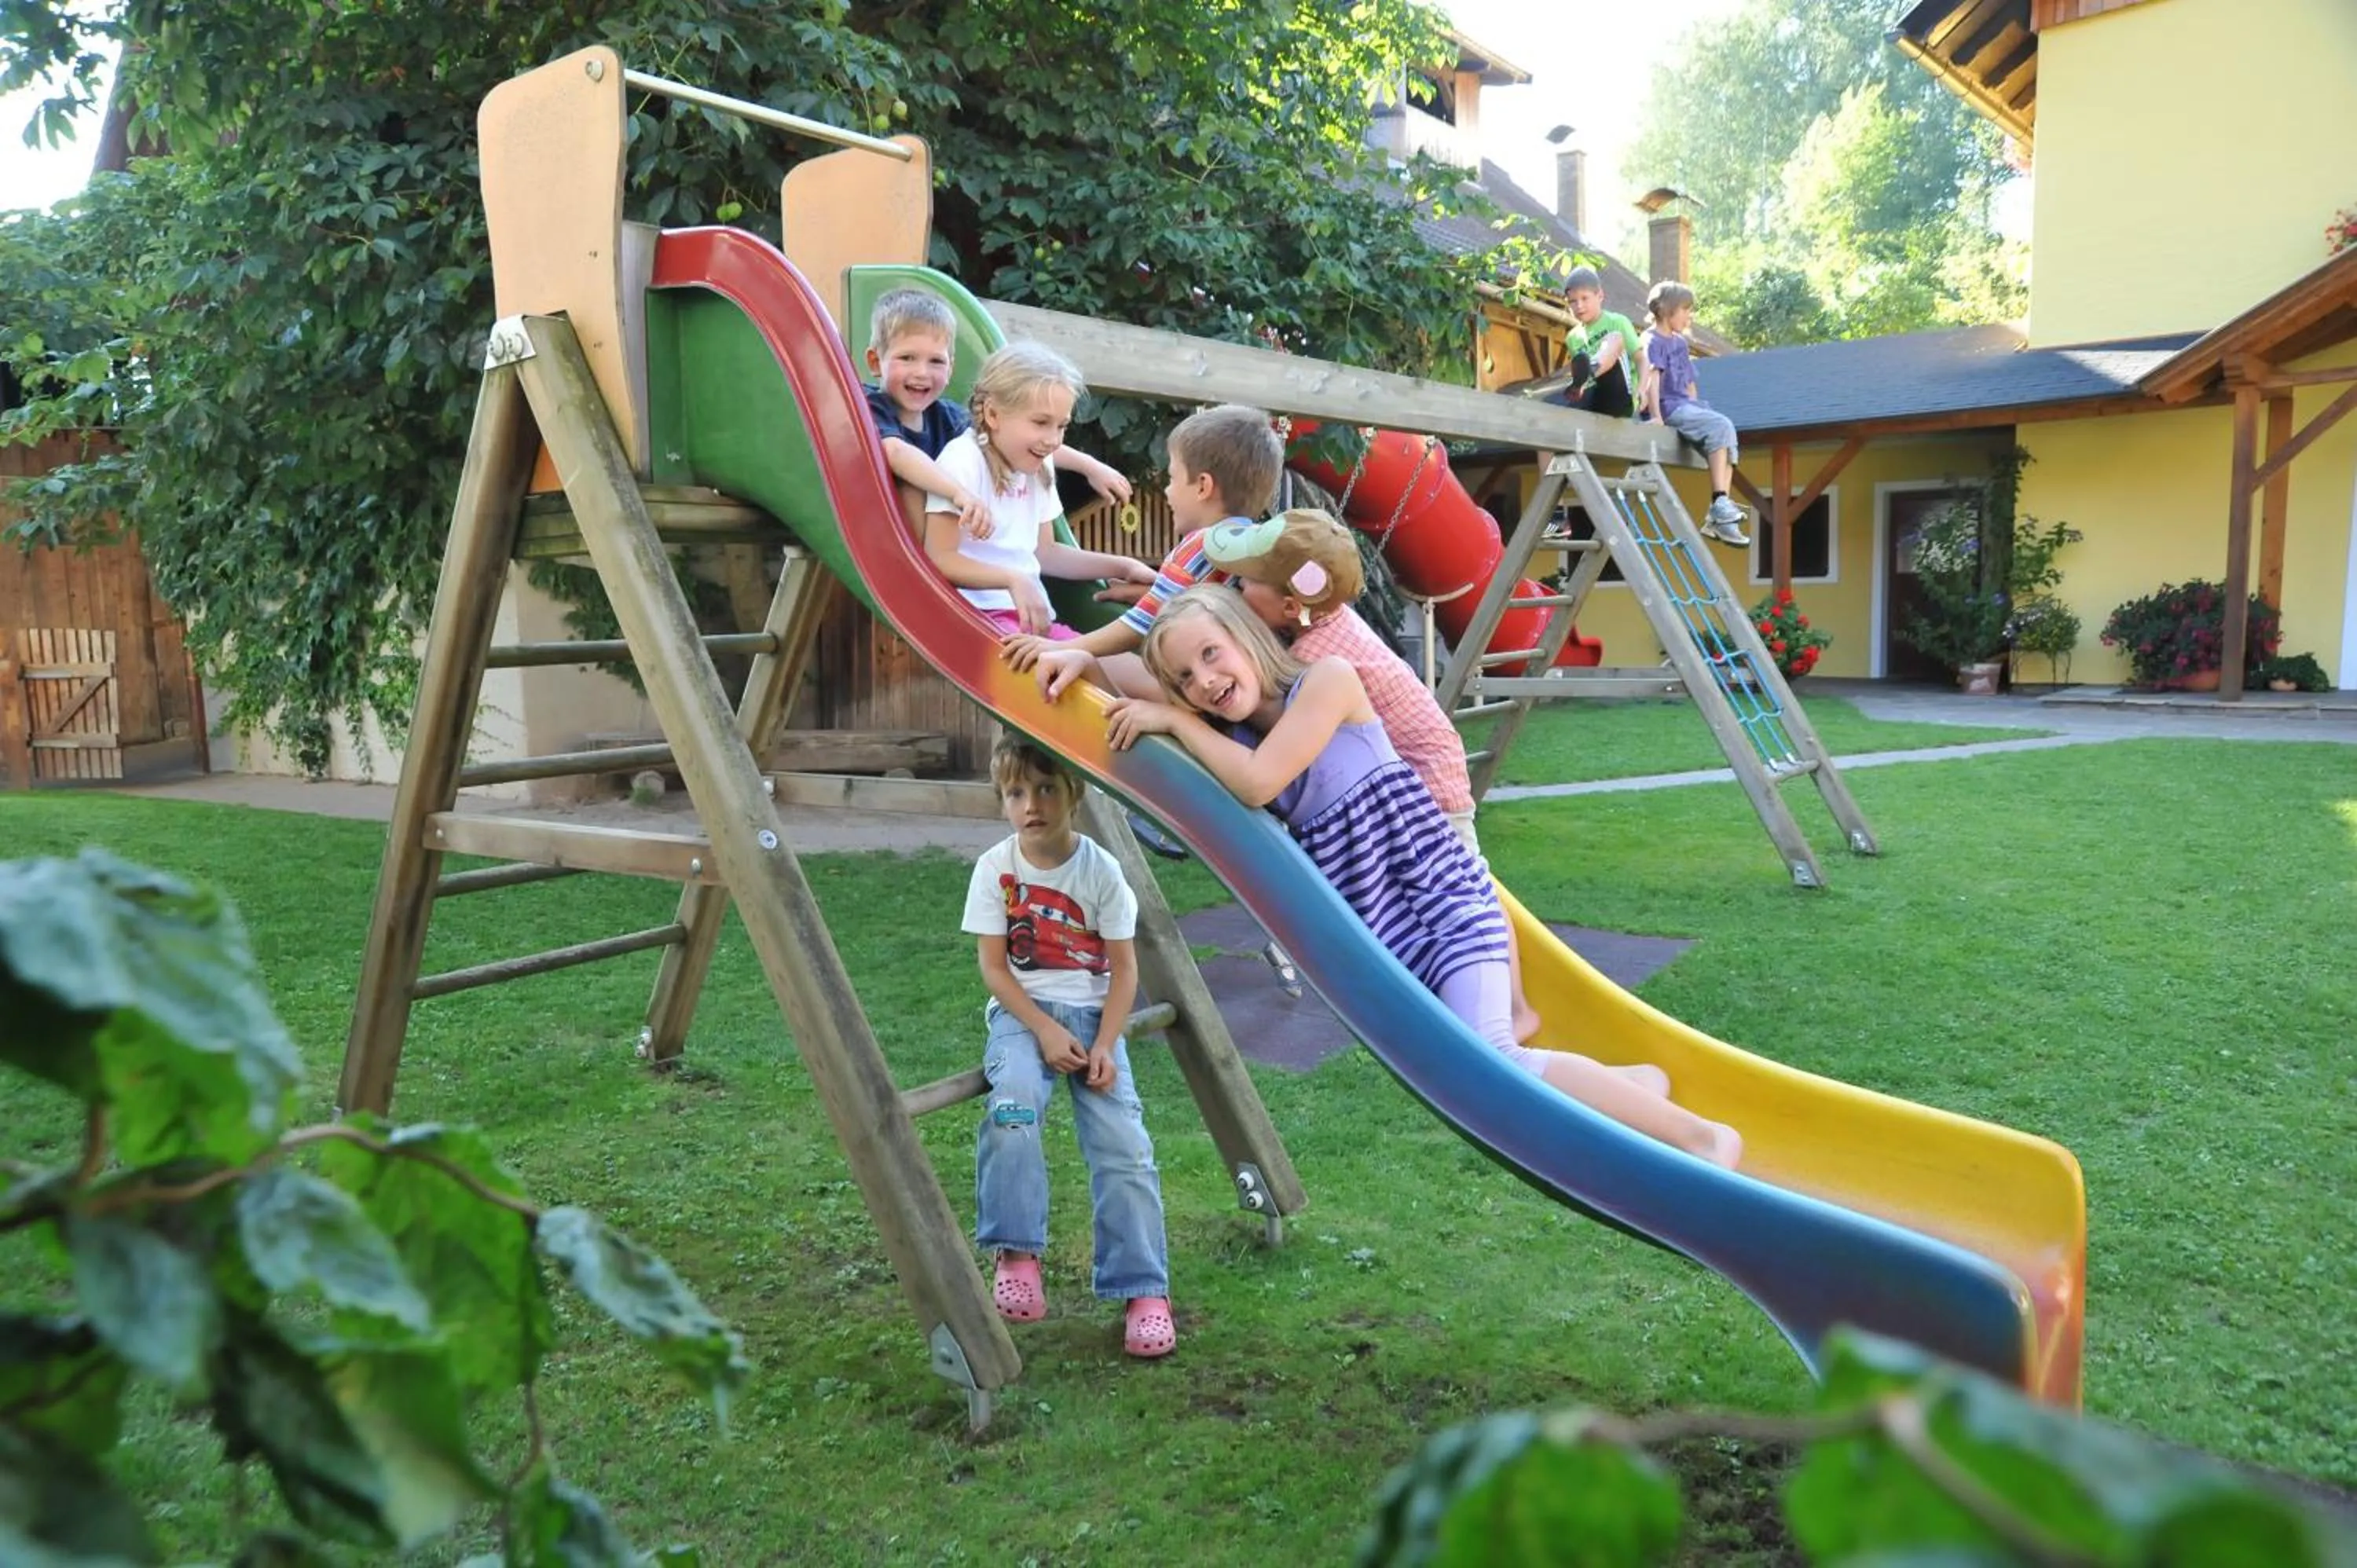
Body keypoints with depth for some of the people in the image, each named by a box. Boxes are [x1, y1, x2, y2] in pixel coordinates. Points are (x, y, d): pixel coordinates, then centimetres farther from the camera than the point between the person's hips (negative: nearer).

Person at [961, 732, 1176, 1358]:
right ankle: (1015, 1254, -19)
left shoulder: (1100, 868, -5)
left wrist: (1104, 1045, -15)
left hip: (1092, 1012, 0)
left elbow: (1124, 967, -3)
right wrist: (1044, 1030, -16)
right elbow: (994, 966, -4)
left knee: (1123, 1140, -16)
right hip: (1023, 1012, 0)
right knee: (1013, 1102, -32)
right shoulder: (995, 868, -4)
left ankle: (1145, 1291, -7)